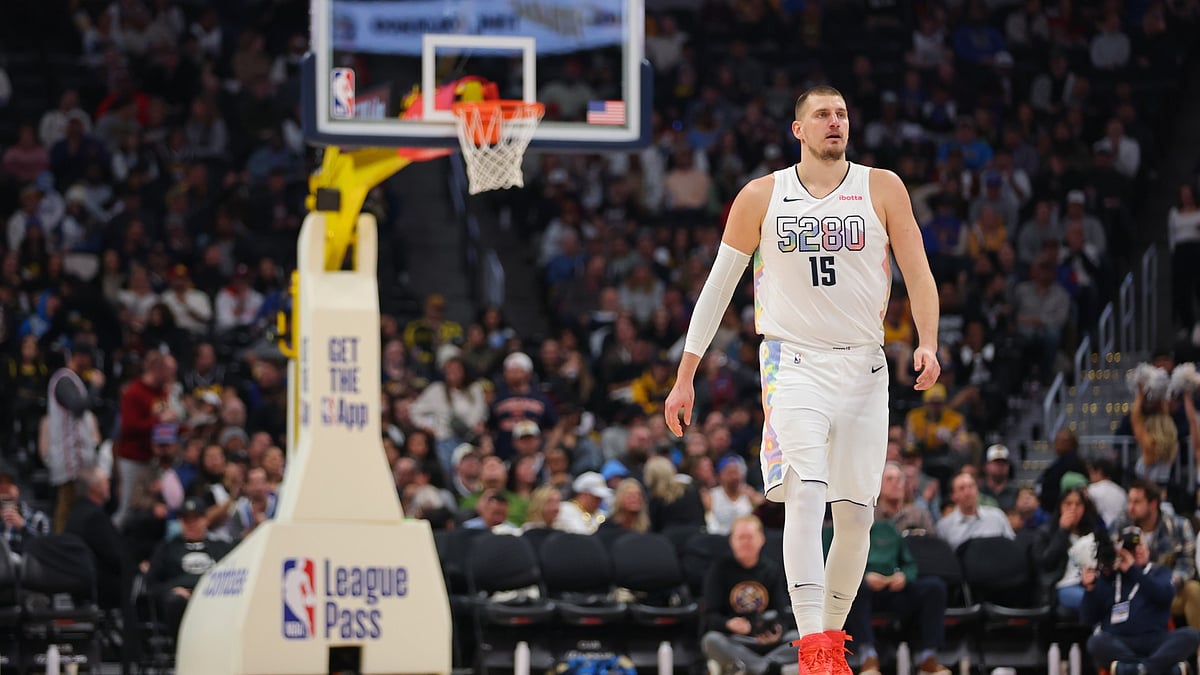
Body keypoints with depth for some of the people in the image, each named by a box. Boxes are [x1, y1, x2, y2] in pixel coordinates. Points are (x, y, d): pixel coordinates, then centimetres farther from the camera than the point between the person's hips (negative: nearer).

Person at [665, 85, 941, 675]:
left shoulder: (882, 189, 3)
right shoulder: (761, 197, 2)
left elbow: (917, 273, 3)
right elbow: (718, 287, 8)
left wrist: (927, 343, -15)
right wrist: (685, 377, 6)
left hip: (863, 367, 2)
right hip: (794, 363, -2)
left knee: (857, 512, 3)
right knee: (806, 495, -21)